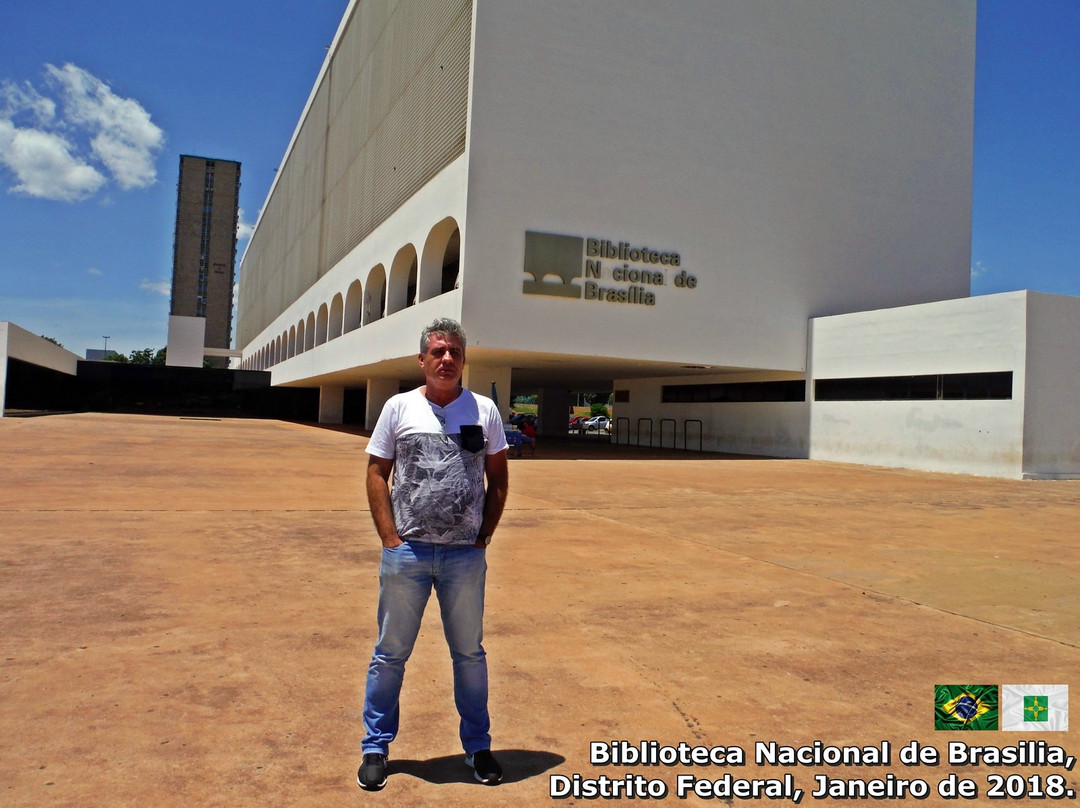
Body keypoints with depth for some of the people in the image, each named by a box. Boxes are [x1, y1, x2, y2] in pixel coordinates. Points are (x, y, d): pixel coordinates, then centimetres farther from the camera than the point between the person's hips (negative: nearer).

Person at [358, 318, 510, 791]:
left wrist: (483, 538, 1)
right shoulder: (399, 408, 2)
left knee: (470, 653, 12)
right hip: (407, 552, 0)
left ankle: (477, 747, 27)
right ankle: (376, 747, 25)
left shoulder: (484, 410, 4)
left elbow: (498, 478, 8)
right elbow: (377, 474, 3)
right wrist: (390, 539, -6)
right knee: (391, 653, 9)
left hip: (465, 556, 1)